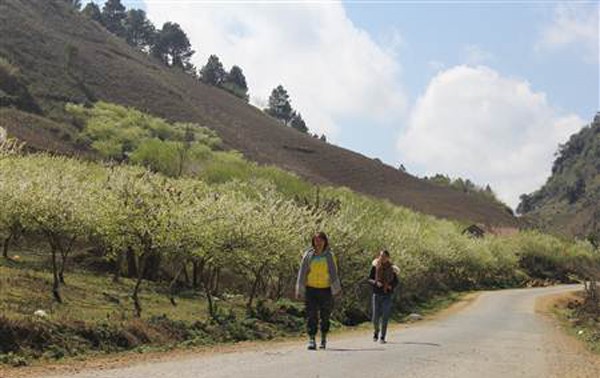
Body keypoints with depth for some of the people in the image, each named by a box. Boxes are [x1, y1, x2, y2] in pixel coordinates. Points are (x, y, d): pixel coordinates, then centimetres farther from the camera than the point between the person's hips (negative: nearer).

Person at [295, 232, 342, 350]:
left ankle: (323, 338, 25)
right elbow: (302, 272, 1)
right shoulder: (308, 255, 1)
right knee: (311, 315, -8)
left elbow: (333, 273, -3)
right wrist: (300, 290, -3)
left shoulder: (329, 256, 1)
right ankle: (311, 340, -9)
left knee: (325, 316, 8)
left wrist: (336, 288, -15)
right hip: (310, 289, 0)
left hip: (325, 289, 0)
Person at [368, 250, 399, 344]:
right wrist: (376, 283, -16)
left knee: (385, 317, -4)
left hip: (387, 295, 0)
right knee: (375, 317, 0)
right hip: (377, 294, 0)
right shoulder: (375, 267, 0)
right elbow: (369, 279, 3)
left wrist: (391, 286, -11)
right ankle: (376, 331, 30)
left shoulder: (391, 268, 2)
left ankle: (382, 337, 5)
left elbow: (396, 281, 9)